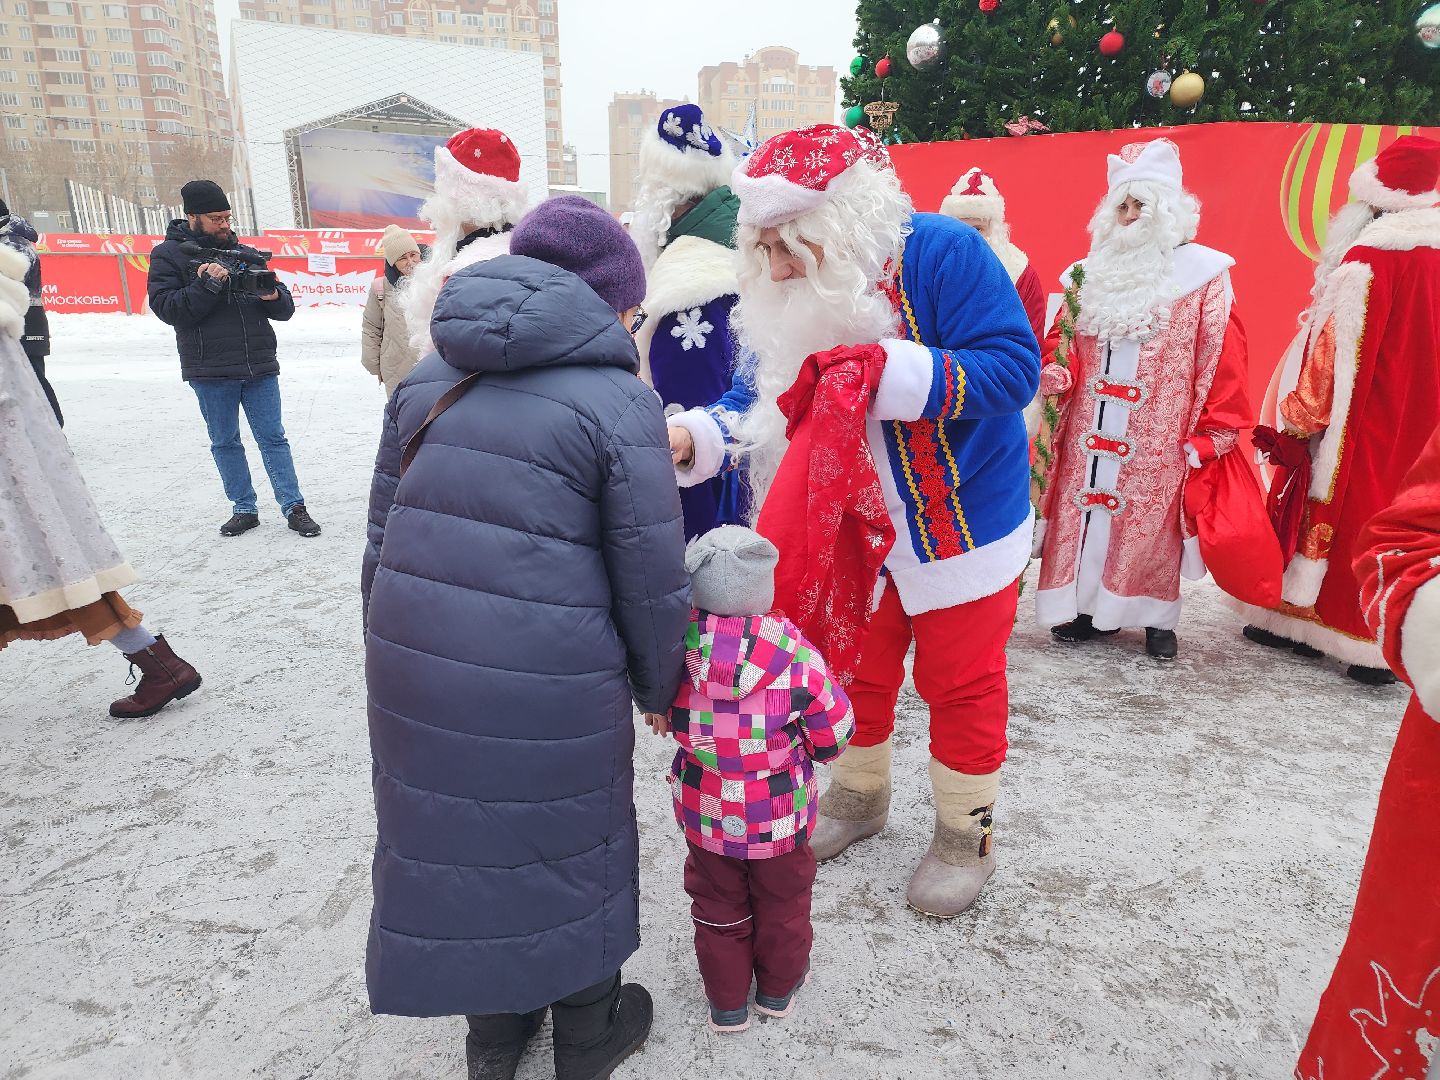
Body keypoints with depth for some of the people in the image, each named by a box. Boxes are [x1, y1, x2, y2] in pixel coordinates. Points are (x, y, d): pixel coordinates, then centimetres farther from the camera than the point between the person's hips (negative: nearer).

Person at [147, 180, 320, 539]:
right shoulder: (168, 255, 3)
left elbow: (285, 310, 10)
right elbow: (166, 308, -10)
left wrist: (274, 296, -13)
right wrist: (208, 284, -20)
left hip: (260, 366, 2)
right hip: (211, 372, -1)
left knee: (273, 438, 2)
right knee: (225, 443, 8)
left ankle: (294, 506, 5)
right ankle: (244, 509, 19)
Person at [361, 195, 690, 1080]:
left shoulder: (429, 378, 9)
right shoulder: (620, 402, -10)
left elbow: (383, 535, 12)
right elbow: (652, 583, -9)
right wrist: (661, 686, 8)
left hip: (414, 663, 6)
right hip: (549, 682, -5)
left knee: (453, 831, 22)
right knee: (568, 842, 17)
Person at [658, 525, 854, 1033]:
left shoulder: (678, 646, -20)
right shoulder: (794, 653, -25)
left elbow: (661, 715, -2)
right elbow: (834, 729, -14)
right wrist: (806, 743, 6)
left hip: (704, 814, 1)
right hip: (780, 819, -1)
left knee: (717, 907, 23)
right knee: (782, 902, 25)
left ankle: (726, 1002, 40)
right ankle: (778, 988, 46)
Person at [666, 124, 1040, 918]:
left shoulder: (941, 254, -21)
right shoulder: (789, 295, -3)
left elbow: (1013, 367, -26)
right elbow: (760, 398, 0)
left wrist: (888, 371, -36)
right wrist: (692, 437, -20)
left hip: (962, 520, -5)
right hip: (853, 526, 6)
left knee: (960, 682, 9)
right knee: (852, 668, 18)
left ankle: (965, 834, 32)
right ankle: (858, 796, 44)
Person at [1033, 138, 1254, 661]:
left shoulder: (1202, 274, 0)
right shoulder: (1092, 273, 12)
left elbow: (1222, 356, -3)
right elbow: (1062, 339, 15)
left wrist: (1216, 430, -7)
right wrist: (1057, 372, -8)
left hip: (1158, 438, -4)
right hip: (1088, 434, 4)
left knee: (1151, 520, 1)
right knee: (1083, 511, 4)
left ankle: (1157, 616, 16)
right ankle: (1090, 605, 17)